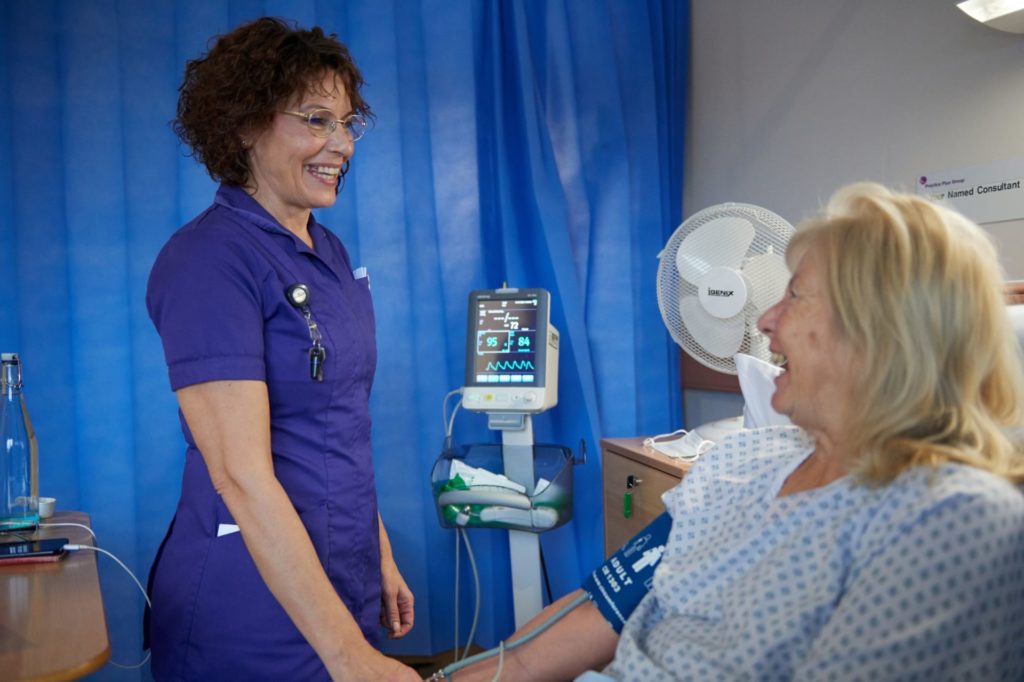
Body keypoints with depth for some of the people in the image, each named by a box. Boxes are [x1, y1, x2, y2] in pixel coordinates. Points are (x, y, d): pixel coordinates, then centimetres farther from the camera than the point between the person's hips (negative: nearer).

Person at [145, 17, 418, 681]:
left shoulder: (329, 251, 6)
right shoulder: (211, 259, -18)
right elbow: (240, 474, -24)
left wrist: (381, 557, 14)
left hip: (343, 584, 7)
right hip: (257, 610, -7)